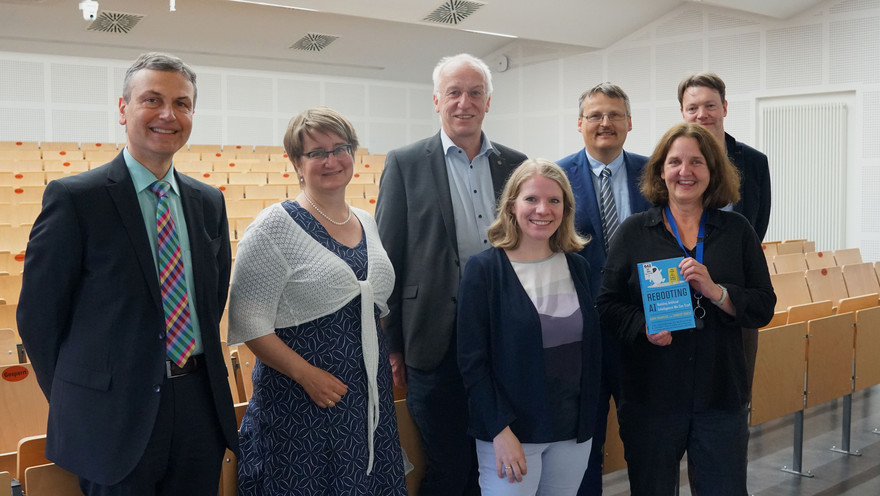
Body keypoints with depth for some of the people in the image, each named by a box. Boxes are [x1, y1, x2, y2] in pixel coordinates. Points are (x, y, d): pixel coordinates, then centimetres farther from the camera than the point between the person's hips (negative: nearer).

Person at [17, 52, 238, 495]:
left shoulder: (208, 202, 8)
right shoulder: (74, 197, -9)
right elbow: (38, 314, -6)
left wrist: (197, 372, 9)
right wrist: (76, 402, 0)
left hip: (200, 405, 5)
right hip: (116, 423, -5)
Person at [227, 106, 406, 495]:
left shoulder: (367, 223, 10)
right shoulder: (275, 226, -10)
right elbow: (249, 323, -13)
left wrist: (392, 357, 7)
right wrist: (307, 374, -19)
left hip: (370, 398, 6)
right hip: (300, 401, -6)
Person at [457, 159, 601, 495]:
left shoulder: (578, 267, 6)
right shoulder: (484, 269, -9)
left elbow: (591, 349, 12)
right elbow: (472, 361, -11)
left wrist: (588, 418, 7)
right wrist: (500, 430, -16)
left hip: (574, 429, 5)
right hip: (509, 432, -4)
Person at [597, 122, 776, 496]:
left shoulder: (737, 231, 5)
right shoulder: (635, 231, 2)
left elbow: (764, 308, 1)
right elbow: (607, 305, 1)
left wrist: (716, 291, -16)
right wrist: (643, 324, -18)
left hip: (721, 395, 1)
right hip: (650, 395, -1)